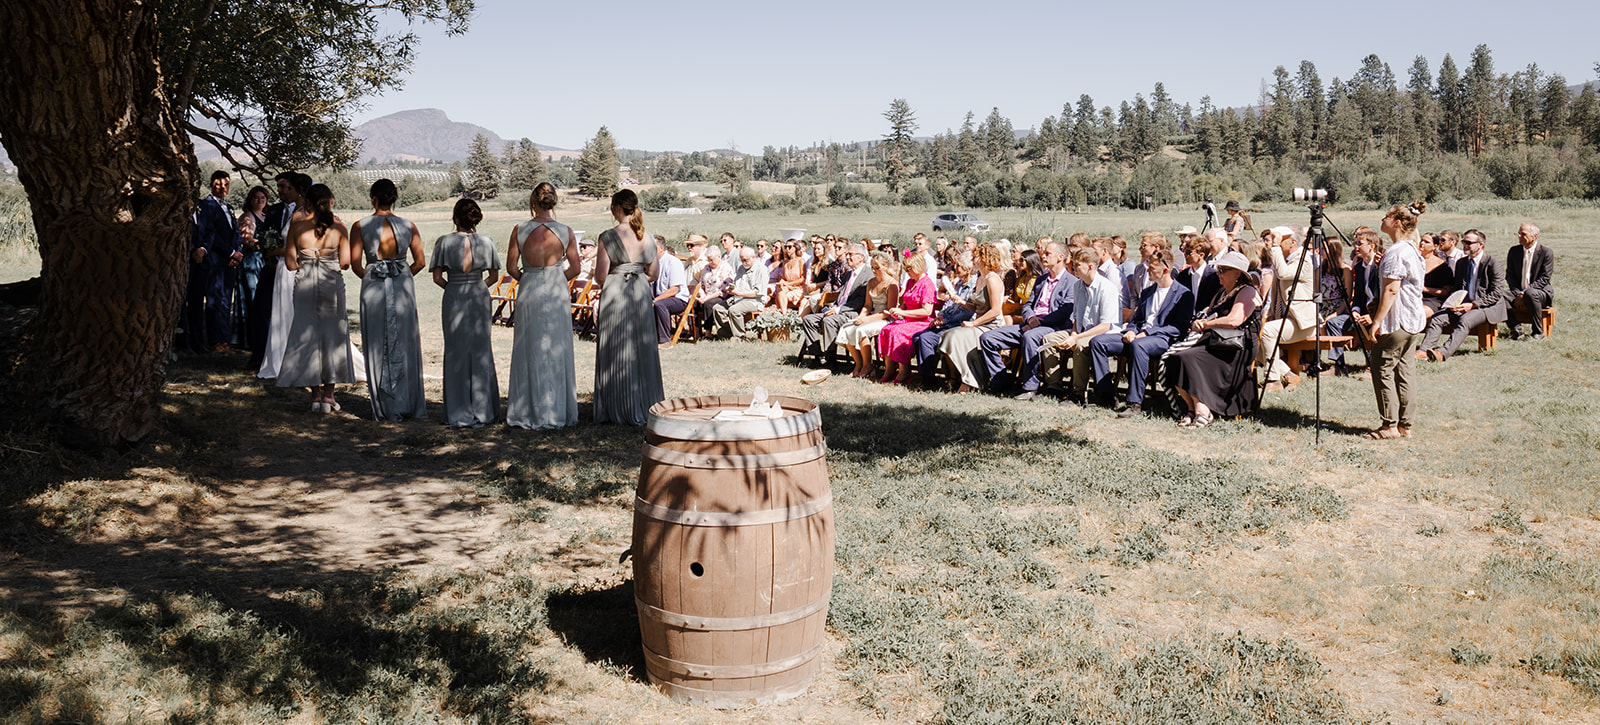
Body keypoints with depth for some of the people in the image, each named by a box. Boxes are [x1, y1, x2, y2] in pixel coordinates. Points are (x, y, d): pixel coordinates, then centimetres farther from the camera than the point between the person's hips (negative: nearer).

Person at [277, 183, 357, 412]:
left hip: (305, 286, 0)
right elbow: (345, 261, -5)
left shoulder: (297, 226, -3)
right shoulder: (338, 226, -4)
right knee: (332, 334, 9)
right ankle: (328, 395, 10)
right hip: (332, 284, 0)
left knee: (308, 335, 9)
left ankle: (315, 395, 8)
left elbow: (291, 263, -2)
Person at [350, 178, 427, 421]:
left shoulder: (360, 226, -4)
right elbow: (420, 262, 0)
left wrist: (370, 278, 13)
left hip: (373, 287, -1)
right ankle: (411, 405, 15)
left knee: (378, 348, 6)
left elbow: (355, 263, -5)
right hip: (403, 286, 1)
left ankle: (386, 408, 9)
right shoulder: (408, 226, 0)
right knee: (405, 344, 11)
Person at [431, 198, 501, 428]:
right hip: (480, 298, 2)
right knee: (481, 353, 11)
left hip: (454, 298, -2)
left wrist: (452, 288, 12)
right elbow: (494, 276, 4)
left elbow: (437, 277, -5)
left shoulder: (444, 242, -7)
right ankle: (482, 411, 15)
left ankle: (459, 414, 9)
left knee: (456, 353, 6)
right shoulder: (486, 241, -1)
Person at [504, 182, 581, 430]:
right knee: (556, 350, 10)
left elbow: (511, 267, -3)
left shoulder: (520, 230, -8)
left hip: (529, 291, 0)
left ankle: (532, 413, 13)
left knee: (531, 352, 8)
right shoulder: (565, 231, -6)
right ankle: (558, 411, 15)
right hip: (557, 293, 1)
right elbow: (575, 268, 0)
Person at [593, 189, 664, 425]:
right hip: (641, 294, 4)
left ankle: (623, 410, 7)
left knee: (618, 352, 3)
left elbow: (601, 275, -11)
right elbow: (654, 273, 8)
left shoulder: (608, 237, -11)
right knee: (642, 349, 12)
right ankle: (646, 404, 18)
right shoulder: (646, 237, 4)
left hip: (615, 294, -4)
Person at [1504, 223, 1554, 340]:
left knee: (1530, 293, -40)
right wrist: (1517, 294, -11)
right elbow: (1510, 276, 8)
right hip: (1518, 292, 4)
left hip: (1541, 292, -4)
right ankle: (1516, 329, -21)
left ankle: (1538, 332, -25)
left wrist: (1524, 293, -22)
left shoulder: (1546, 252, -5)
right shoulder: (1514, 251, 9)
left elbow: (1544, 279, -11)